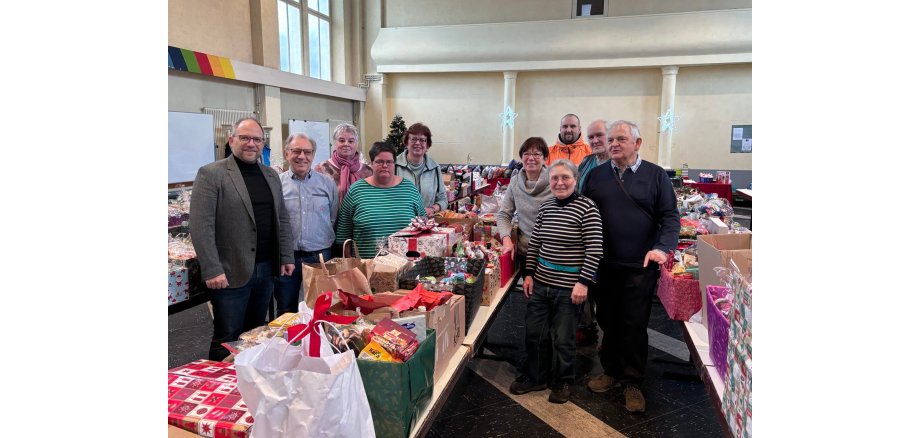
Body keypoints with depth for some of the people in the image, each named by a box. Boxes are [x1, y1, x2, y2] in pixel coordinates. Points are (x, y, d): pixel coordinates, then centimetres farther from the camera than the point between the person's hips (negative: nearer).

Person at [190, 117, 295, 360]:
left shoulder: (271, 175, 12)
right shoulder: (211, 174, -7)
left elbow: (282, 219, 16)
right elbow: (200, 225, -13)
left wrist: (286, 257, 10)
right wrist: (212, 270, -17)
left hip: (267, 269, 6)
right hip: (231, 273, -5)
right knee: (228, 339, 4)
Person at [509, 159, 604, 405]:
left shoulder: (586, 208, -11)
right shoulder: (545, 207, 6)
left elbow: (595, 250, -13)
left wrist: (583, 282, -17)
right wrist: (529, 274, 8)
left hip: (569, 287, -5)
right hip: (540, 283, 6)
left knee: (563, 339, 7)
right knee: (533, 333, 12)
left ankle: (563, 382, 29)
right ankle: (536, 377, 32)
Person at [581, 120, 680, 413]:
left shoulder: (655, 176, 0)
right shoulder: (595, 176, 6)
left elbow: (670, 216, -1)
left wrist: (662, 247, -17)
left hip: (640, 267, -3)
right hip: (603, 266, 3)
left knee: (635, 325, 4)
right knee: (608, 321, 14)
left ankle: (632, 383, 18)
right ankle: (611, 372, 31)